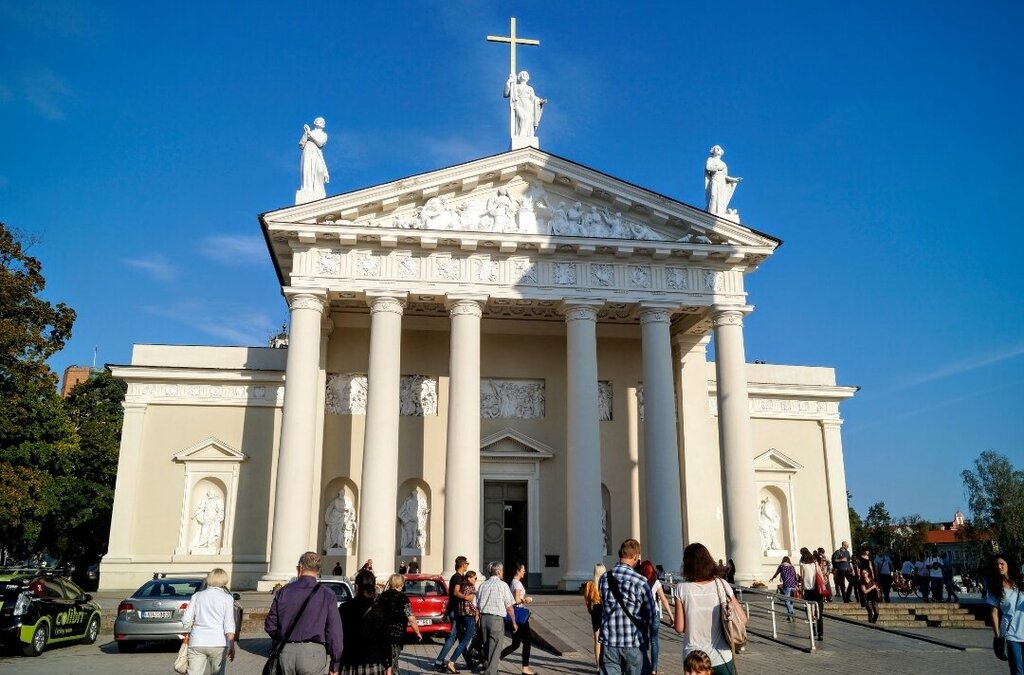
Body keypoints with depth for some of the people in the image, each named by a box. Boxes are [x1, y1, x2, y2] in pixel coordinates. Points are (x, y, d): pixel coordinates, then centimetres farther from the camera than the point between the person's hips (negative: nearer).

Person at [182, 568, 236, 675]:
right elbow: (229, 625, -6)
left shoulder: (197, 596, 7)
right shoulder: (227, 598, -1)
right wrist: (232, 646, -3)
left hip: (197, 643, 2)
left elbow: (186, 620, 5)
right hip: (218, 643, -2)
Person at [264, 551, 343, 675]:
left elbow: (270, 625, 8)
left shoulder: (284, 592, 4)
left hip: (286, 652, 3)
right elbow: (334, 631, -5)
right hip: (312, 652, -3)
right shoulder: (327, 595, -3)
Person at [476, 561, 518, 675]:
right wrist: (514, 622, 4)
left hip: (483, 618, 5)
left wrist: (478, 621, 17)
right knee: (495, 649, 0)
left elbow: (477, 605, 9)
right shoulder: (502, 585, -5)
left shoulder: (482, 585, 8)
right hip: (496, 619, -5)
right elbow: (509, 606, -5)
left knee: (486, 646, 18)